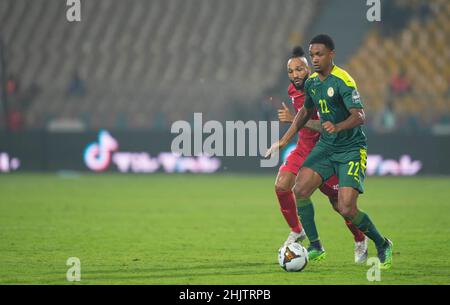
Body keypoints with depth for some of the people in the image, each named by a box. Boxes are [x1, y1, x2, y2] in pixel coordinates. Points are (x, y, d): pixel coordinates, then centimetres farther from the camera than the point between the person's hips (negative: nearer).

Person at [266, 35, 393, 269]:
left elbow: (359, 116, -28)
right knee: (300, 190, -11)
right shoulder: (311, 82, 6)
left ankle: (382, 246, 9)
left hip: (351, 149, -7)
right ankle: (315, 247, 2)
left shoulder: (343, 81, -19)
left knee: (347, 209, -16)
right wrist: (283, 141, 21)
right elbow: (306, 111, 23)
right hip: (326, 146, 7)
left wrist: (338, 127, -47)